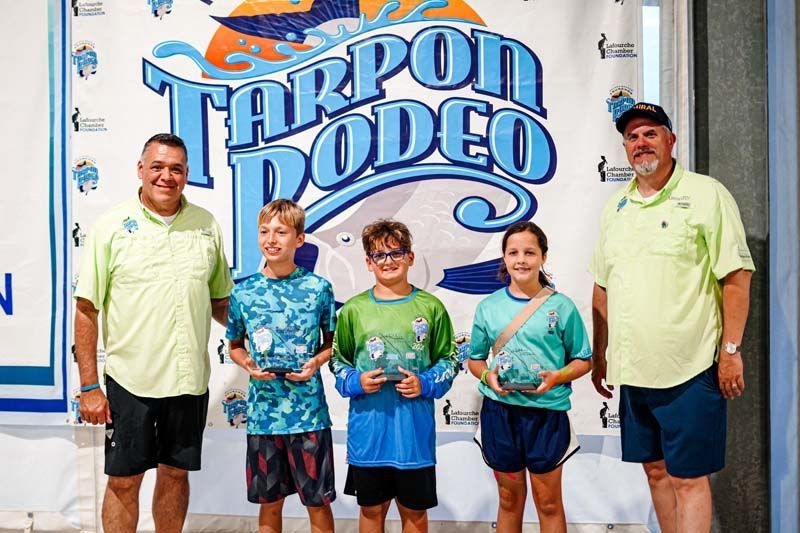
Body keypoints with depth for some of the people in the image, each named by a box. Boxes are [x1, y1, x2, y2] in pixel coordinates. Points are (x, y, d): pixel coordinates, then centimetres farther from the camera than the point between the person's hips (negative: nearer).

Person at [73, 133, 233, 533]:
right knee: (123, 481, 8)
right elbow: (86, 310, -5)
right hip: (130, 379, -3)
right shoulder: (112, 226, -5)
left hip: (190, 378, 3)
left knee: (176, 474, 16)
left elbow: (220, 301, 14)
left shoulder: (206, 225, 5)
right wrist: (89, 387, -7)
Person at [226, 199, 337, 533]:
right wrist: (247, 364, -9)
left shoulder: (318, 288, -3)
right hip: (263, 411, 1)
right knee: (270, 503, 14)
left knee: (318, 502, 9)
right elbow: (235, 345, 11)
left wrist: (316, 362, -12)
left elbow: (331, 341, 7)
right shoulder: (243, 292, 0)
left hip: (309, 411, -1)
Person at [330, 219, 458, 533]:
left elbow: (449, 359, 6)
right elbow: (338, 362, 9)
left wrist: (425, 384, -11)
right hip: (368, 427, 1)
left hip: (414, 427, 0)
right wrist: (356, 382, -10)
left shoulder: (430, 307, 1)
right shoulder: (353, 309, 2)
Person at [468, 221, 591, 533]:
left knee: (548, 501, 9)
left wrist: (557, 377, -15)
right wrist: (487, 375, -10)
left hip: (547, 411, -2)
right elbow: (475, 359, 11)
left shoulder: (561, 306, -3)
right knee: (509, 498, 15)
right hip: (500, 410, 2)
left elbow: (583, 360, 3)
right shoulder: (488, 307, 3)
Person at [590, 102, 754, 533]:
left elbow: (737, 276, -9)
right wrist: (599, 355, 15)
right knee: (655, 470, 16)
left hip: (690, 369, -6)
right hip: (633, 370, 6)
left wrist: (731, 349, -13)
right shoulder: (615, 208, 12)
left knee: (688, 479, 1)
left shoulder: (706, 195, -6)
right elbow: (602, 288, 16)